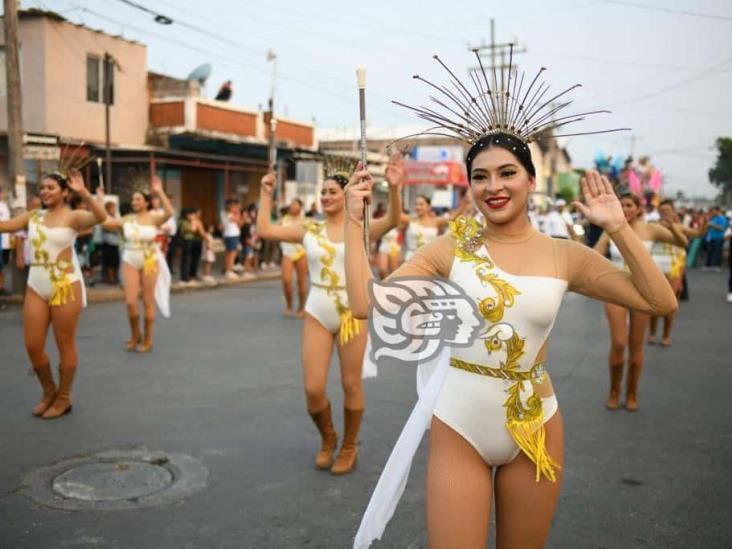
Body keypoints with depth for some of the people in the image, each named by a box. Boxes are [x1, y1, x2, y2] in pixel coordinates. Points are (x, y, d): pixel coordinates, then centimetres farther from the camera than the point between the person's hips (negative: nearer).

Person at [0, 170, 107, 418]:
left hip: (66, 287, -5)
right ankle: (49, 392, 30)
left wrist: (83, 192, -36)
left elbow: (101, 216, -25)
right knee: (32, 346, 7)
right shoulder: (32, 216, 10)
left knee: (65, 345, 5)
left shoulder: (73, 216, -7)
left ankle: (63, 398, 21)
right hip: (36, 288, 5)